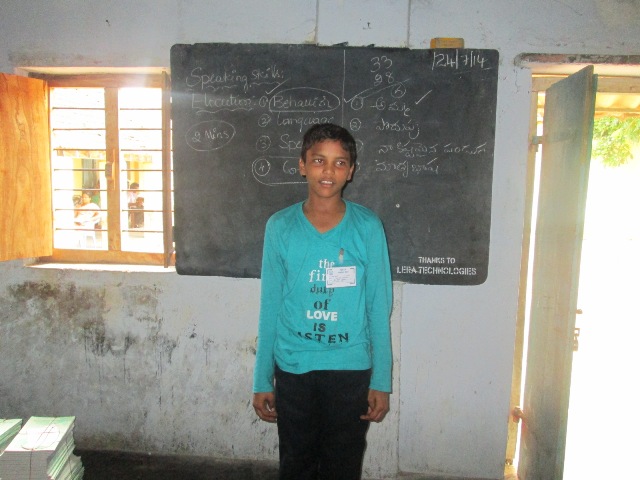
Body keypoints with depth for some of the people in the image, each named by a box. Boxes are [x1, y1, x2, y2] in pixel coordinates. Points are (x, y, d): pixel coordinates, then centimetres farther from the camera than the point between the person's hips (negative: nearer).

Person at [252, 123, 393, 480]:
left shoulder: (368, 228, -7)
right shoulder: (280, 227, -5)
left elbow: (378, 308, -3)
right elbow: (270, 307, 1)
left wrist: (381, 382, -2)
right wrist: (262, 380, 3)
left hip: (350, 369, -1)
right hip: (293, 368, 1)